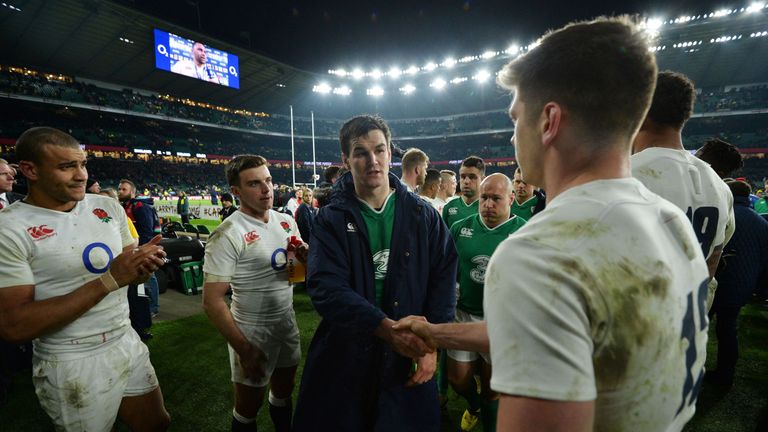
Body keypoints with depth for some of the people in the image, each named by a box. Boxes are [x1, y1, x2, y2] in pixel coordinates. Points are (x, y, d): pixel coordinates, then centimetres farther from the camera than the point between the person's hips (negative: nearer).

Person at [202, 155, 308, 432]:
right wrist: (244, 349, -17)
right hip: (252, 330, -5)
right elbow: (212, 302, -19)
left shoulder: (286, 221, -1)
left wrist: (306, 256, -14)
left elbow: (302, 268, 10)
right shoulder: (227, 235, -20)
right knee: (248, 407, 17)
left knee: (284, 391, 25)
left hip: (287, 322, 6)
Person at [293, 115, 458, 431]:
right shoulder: (330, 220, -7)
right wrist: (389, 329, -28)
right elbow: (326, 288, -18)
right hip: (342, 359, -1)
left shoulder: (423, 215, -1)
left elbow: (443, 277, -2)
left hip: (408, 359, 1)